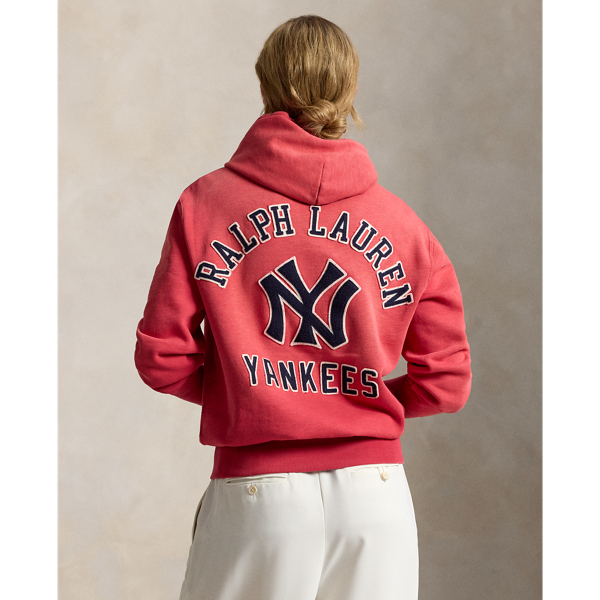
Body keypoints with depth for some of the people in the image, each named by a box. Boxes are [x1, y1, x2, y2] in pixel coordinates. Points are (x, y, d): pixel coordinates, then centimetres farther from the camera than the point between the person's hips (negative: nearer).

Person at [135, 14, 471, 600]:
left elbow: (161, 357, -1)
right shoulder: (402, 224, 4)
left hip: (257, 487, -1)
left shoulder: (206, 202, 1)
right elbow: (444, 382, 3)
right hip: (374, 483, 2)